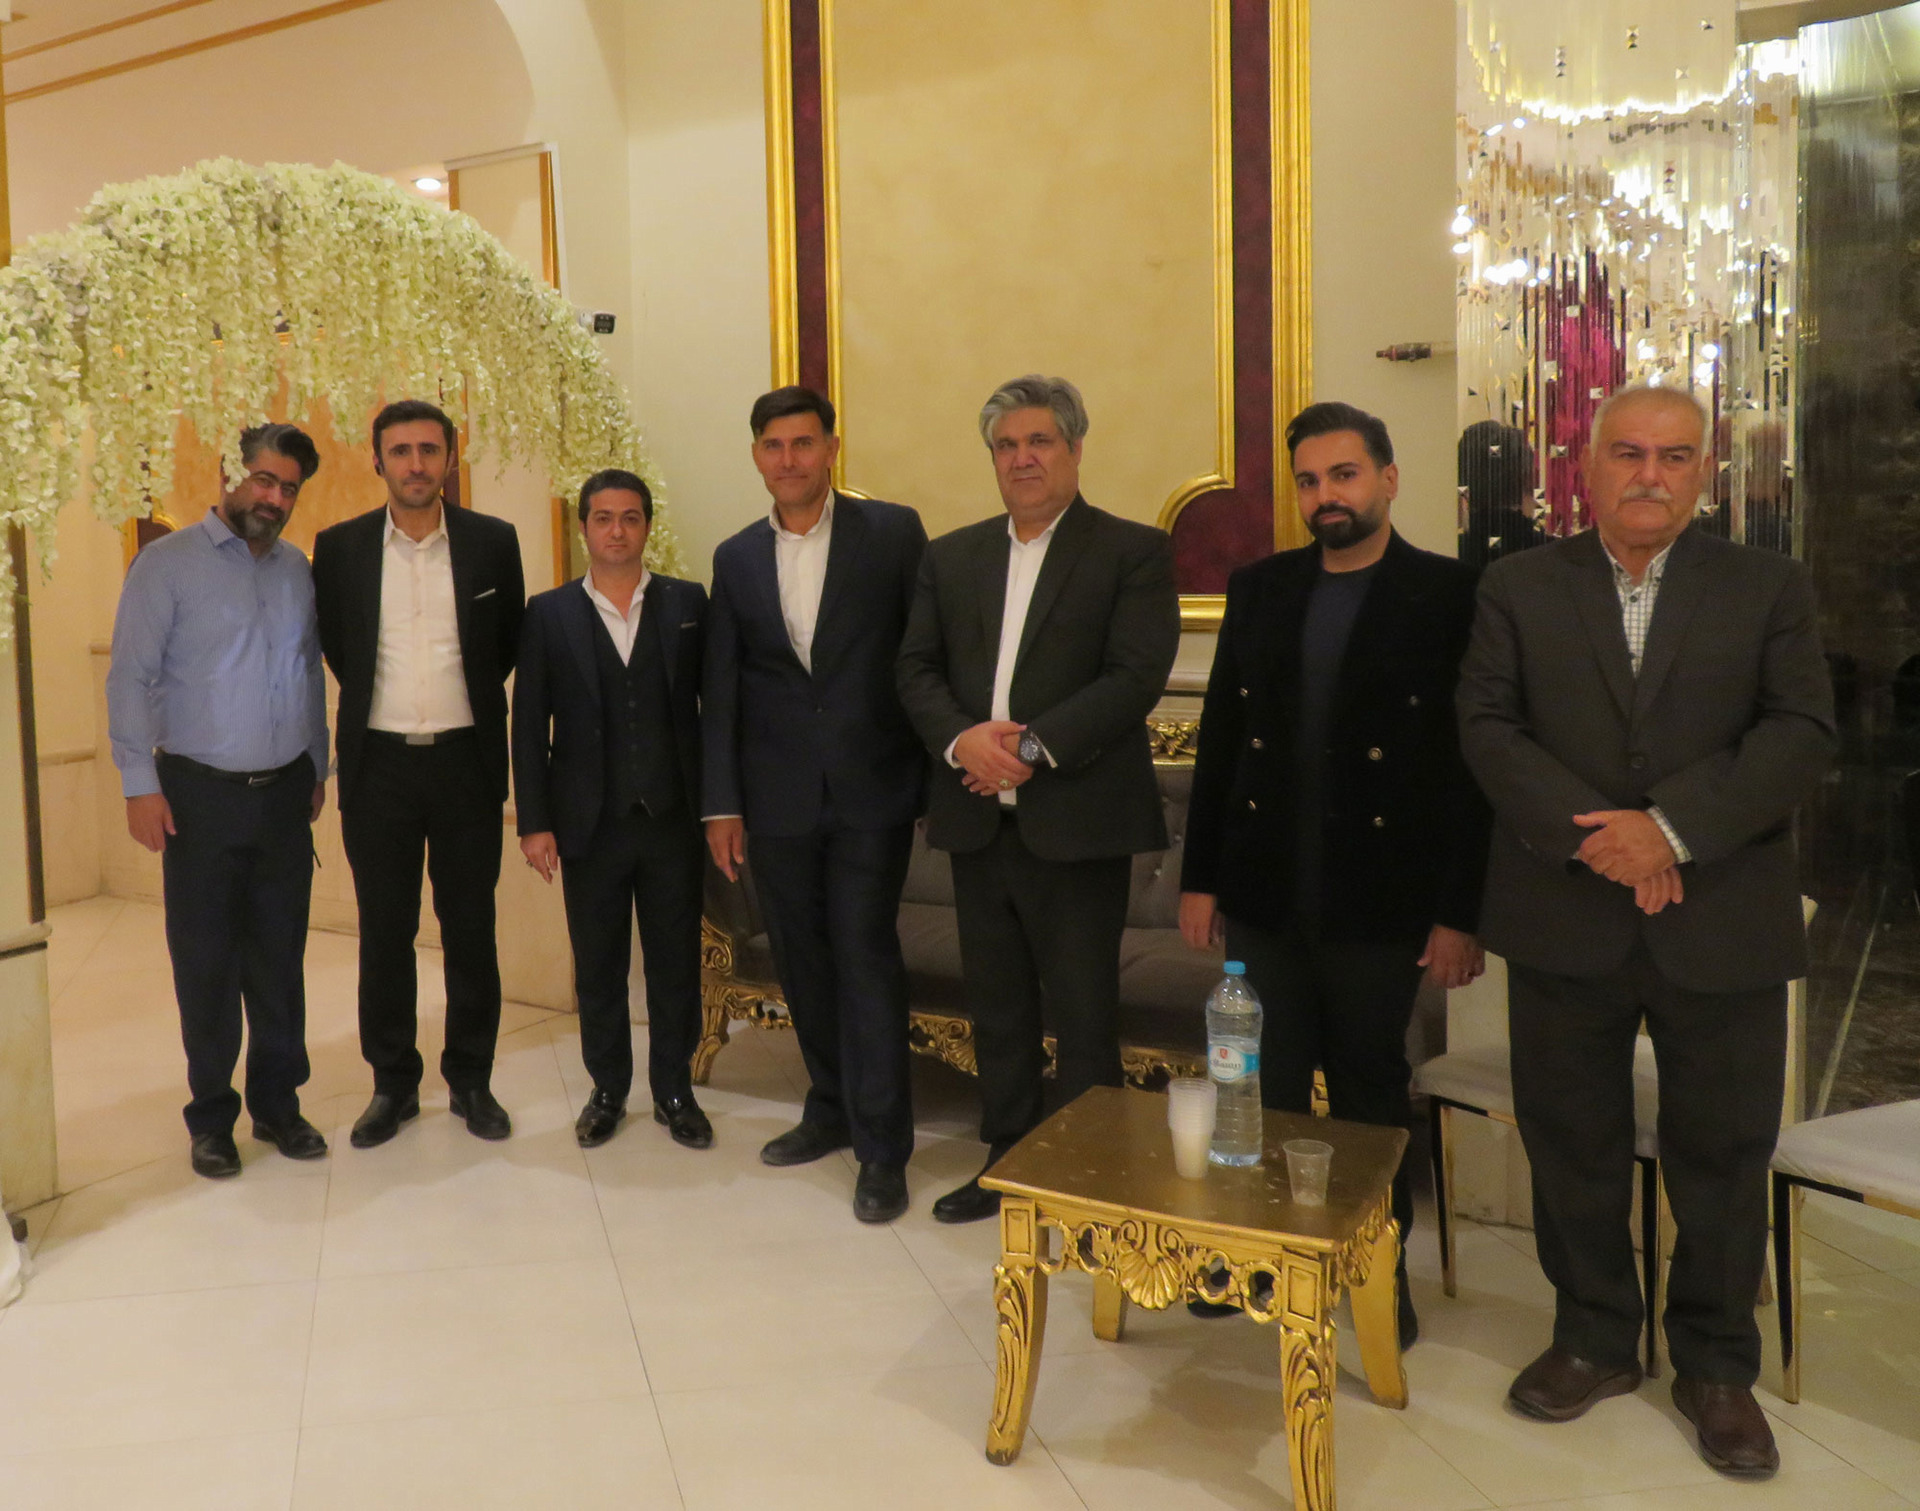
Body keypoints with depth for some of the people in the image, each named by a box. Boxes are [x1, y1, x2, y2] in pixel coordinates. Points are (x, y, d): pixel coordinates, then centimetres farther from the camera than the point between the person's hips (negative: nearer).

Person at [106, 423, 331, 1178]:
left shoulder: (298, 570, 9)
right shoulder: (167, 563, -5)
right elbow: (130, 678, -7)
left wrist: (318, 767, 14)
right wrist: (140, 785, -11)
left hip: (284, 795, 4)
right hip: (201, 795, -3)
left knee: (279, 959, 10)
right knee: (205, 962, 6)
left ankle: (277, 1101, 23)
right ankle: (211, 1115, 19)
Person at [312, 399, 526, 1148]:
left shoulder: (493, 541, 1)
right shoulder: (340, 546, 2)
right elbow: (334, 643, 15)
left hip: (466, 759, 0)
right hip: (379, 763, 1)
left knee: (471, 929, 7)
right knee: (384, 932, 7)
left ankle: (472, 1080, 19)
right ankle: (393, 1083, 20)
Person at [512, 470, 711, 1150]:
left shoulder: (688, 603, 3)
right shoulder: (549, 614, 3)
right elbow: (529, 724, 2)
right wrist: (534, 822, -3)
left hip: (673, 818, 0)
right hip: (590, 823, 0)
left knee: (676, 963, 9)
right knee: (598, 967, 10)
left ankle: (674, 1090, 25)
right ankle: (607, 1089, 27)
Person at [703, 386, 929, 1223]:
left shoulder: (894, 531, -2)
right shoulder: (736, 557, 8)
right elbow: (721, 688, 8)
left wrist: (938, 772, -4)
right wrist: (721, 802, 3)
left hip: (871, 790, -4)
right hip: (778, 799, 4)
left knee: (866, 958, -3)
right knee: (802, 961, 12)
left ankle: (882, 1148, 8)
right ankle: (832, 1108, 31)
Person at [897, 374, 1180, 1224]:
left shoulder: (1132, 551, -2)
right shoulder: (952, 556, 13)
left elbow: (1137, 675, -12)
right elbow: (916, 668, 7)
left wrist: (1031, 747, -19)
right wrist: (960, 737, -13)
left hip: (1077, 823, -5)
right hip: (978, 821, 5)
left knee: (1084, 1015, 4)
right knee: (996, 1007, 15)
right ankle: (1007, 1160, 30)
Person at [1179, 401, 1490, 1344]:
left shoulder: (1448, 597, -5)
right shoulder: (1258, 590, 7)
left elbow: (1473, 762, -7)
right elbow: (1220, 737, 8)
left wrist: (1460, 913, -10)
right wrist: (1199, 877, 6)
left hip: (1381, 906, -3)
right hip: (1262, 895, 3)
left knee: (1370, 1090, 11)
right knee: (1267, 1088, 13)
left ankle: (1382, 1270, 30)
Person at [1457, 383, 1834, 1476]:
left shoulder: (1770, 590, 5)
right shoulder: (1520, 588, 5)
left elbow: (1802, 734, -5)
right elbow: (1488, 727, -3)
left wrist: (1672, 828, -18)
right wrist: (1591, 836, -16)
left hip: (1721, 923, 0)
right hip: (1566, 921, 1)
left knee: (1722, 1152, 10)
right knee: (1574, 1142, 12)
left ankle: (1717, 1365, 30)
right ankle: (1595, 1339, 31)